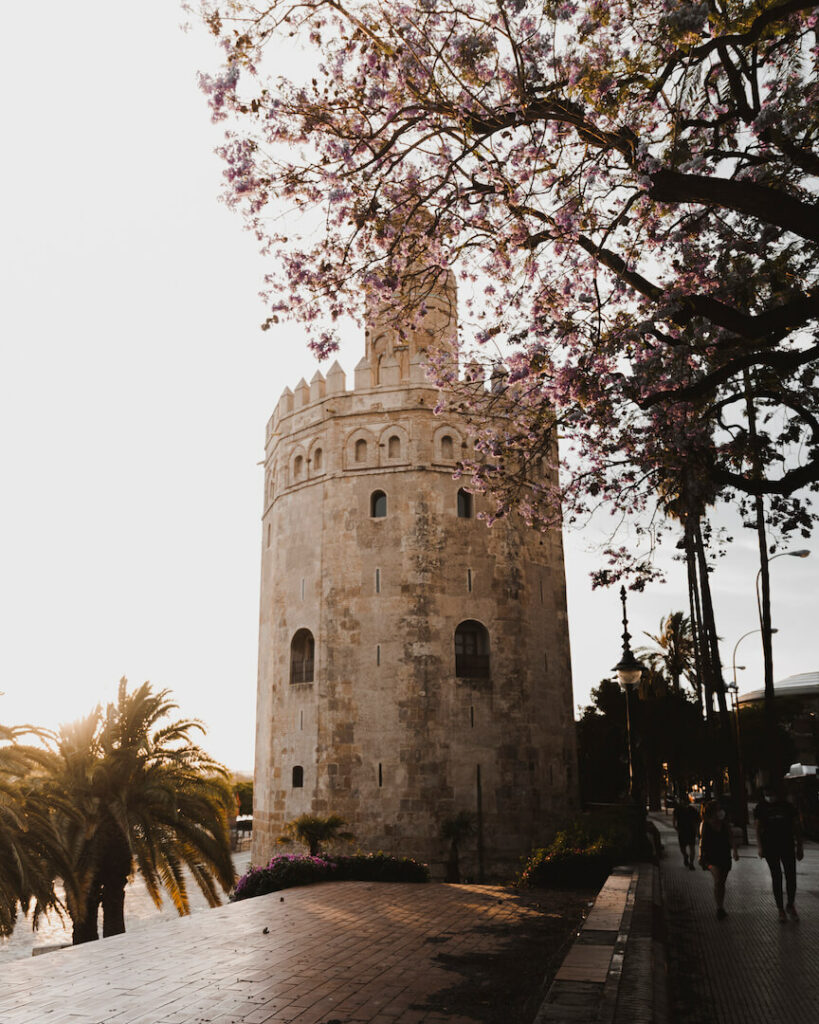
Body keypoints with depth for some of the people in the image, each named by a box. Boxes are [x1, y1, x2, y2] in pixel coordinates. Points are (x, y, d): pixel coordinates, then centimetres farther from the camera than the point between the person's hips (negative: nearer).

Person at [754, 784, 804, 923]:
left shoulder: (787, 806, 3)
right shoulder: (761, 807, 1)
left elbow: (796, 828, 7)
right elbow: (758, 828, 0)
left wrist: (799, 847, 4)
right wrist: (760, 847, -10)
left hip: (787, 846, 1)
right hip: (770, 847, -1)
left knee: (791, 877, 0)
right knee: (777, 878, 3)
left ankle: (790, 905, 21)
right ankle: (780, 908, 13)